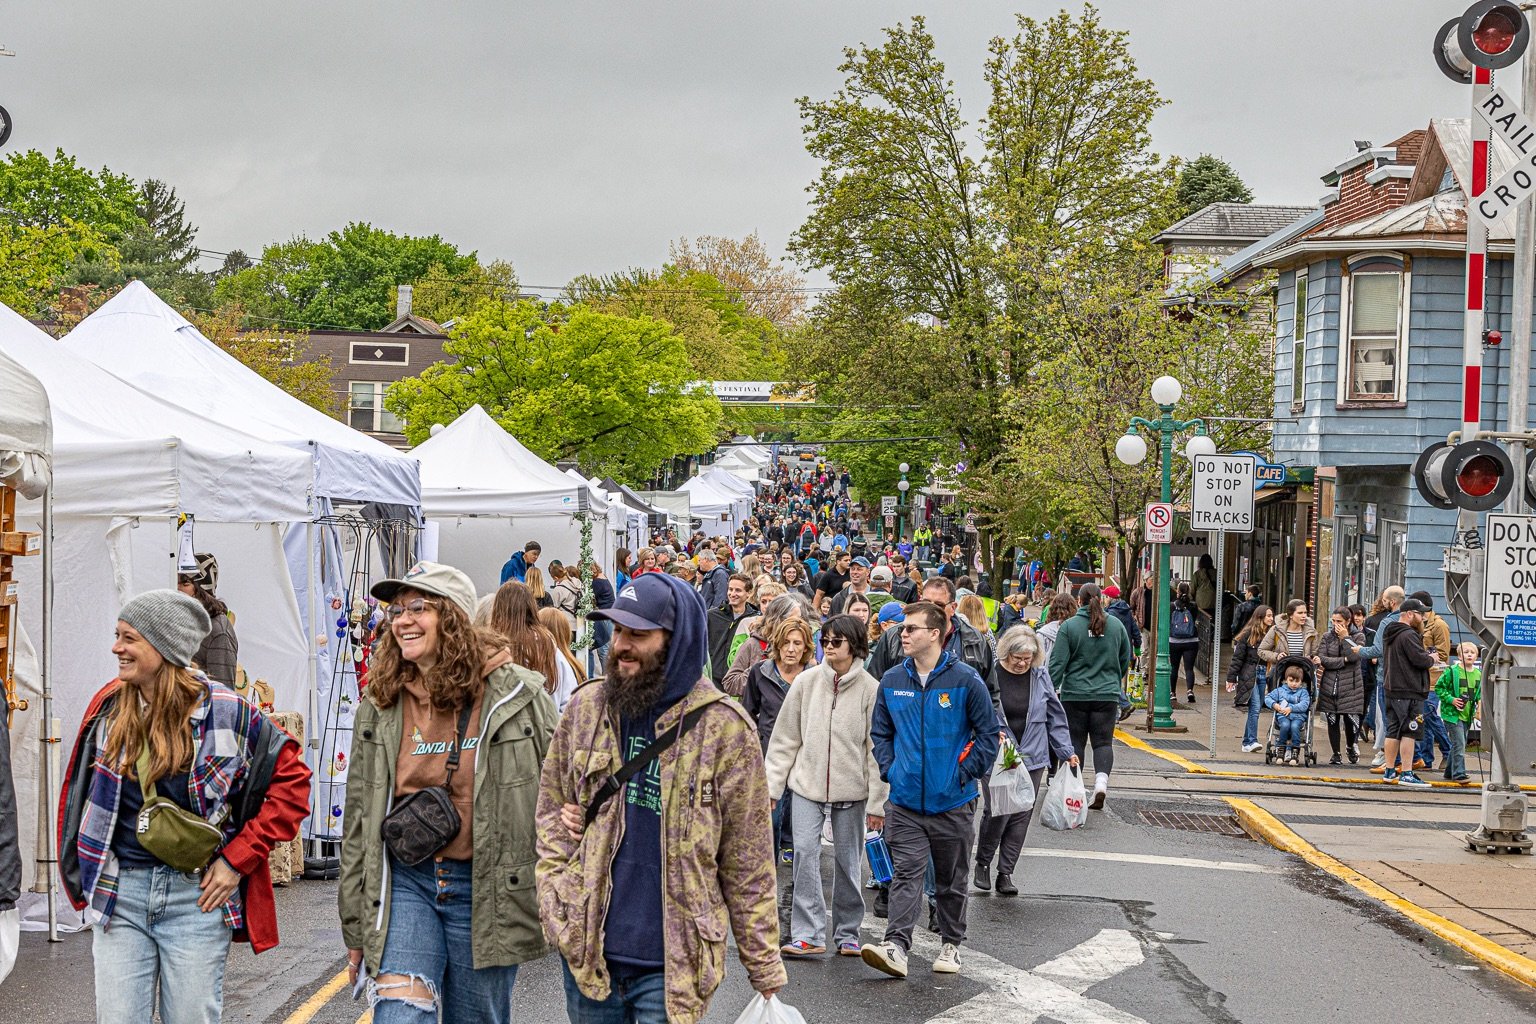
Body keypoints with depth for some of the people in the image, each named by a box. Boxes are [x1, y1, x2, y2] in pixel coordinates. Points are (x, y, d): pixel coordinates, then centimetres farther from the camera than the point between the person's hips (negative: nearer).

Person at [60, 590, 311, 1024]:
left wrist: (237, 859, -6)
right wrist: (83, 882, 11)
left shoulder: (224, 711, -7)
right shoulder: (108, 707, 4)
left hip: (196, 893, -3)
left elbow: (292, 780, -3)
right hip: (118, 891, 3)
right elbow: (79, 792, 16)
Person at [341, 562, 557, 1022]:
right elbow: (359, 818, 10)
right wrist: (355, 926, 10)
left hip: (486, 888, -2)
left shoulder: (518, 696, -5)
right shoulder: (379, 704, 5)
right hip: (403, 881, 2)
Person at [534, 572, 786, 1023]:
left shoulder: (723, 727, -6)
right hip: (586, 948, 4)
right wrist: (554, 890, 0)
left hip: (672, 964, -4)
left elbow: (748, 864, -4)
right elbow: (551, 805, 15)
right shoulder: (586, 706, 4)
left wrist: (764, 967, -3)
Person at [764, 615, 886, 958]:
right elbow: (784, 738, 6)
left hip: (851, 789, -1)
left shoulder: (870, 689, -4)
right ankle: (808, 933, -10)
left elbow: (877, 749, -3)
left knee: (848, 861, 7)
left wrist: (876, 802, -5)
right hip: (807, 783, 1)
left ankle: (848, 933, 21)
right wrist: (772, 784, 2)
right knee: (805, 852, -12)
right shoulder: (807, 682, 1)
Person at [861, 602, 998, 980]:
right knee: (905, 875, -7)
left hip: (953, 802, -2)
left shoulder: (965, 680, -7)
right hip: (905, 801, 2)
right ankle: (896, 946, -15)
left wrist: (966, 773, -6)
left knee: (952, 880, 11)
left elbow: (988, 733, -1)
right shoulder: (891, 681, 4)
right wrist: (889, 769, 3)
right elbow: (880, 732, 15)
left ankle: (951, 945, 25)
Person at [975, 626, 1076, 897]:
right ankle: (982, 862, 15)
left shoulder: (1040, 675, 5)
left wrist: (1066, 750, 11)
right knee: (998, 811, -9)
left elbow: (1055, 714, 13)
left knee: (1021, 816, 4)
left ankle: (1006, 873, 13)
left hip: (1032, 757, 4)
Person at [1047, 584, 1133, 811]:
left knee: (1075, 741, 10)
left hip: (1074, 694, -1)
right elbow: (1125, 659, 15)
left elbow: (1058, 663, -9)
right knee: (1103, 741, 5)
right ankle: (1102, 779, -17)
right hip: (1107, 694, 1)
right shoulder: (1116, 625, 3)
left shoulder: (1069, 626, -7)